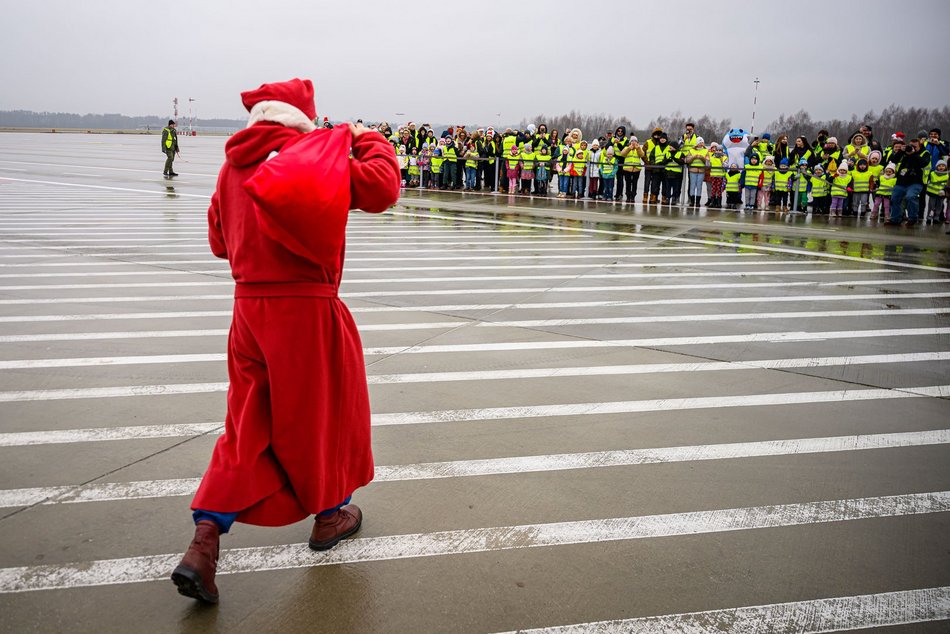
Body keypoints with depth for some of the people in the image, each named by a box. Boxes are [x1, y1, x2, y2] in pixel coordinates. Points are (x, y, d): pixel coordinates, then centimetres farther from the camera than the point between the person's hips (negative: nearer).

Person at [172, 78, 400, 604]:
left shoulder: (234, 165, 9)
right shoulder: (317, 153, -9)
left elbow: (219, 239, 16)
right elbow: (381, 190, -14)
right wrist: (371, 142, 3)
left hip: (249, 305, 5)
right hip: (306, 307, -5)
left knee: (248, 422, 13)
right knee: (323, 409, 15)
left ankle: (204, 540, 3)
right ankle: (328, 515, 34)